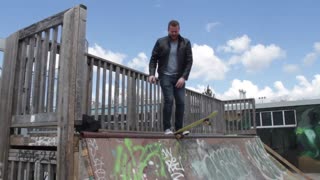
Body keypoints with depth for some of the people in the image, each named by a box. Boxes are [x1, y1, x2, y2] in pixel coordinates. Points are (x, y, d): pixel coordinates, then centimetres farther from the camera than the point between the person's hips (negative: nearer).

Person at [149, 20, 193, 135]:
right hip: (165, 76, -2)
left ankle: (179, 129, 6)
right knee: (169, 100, -13)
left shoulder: (186, 43, 4)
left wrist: (183, 77, -11)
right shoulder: (160, 42, 3)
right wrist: (152, 74, -10)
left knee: (181, 102, -3)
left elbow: (189, 61, 0)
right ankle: (167, 128, -5)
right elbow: (153, 59, 4)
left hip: (179, 77, 2)